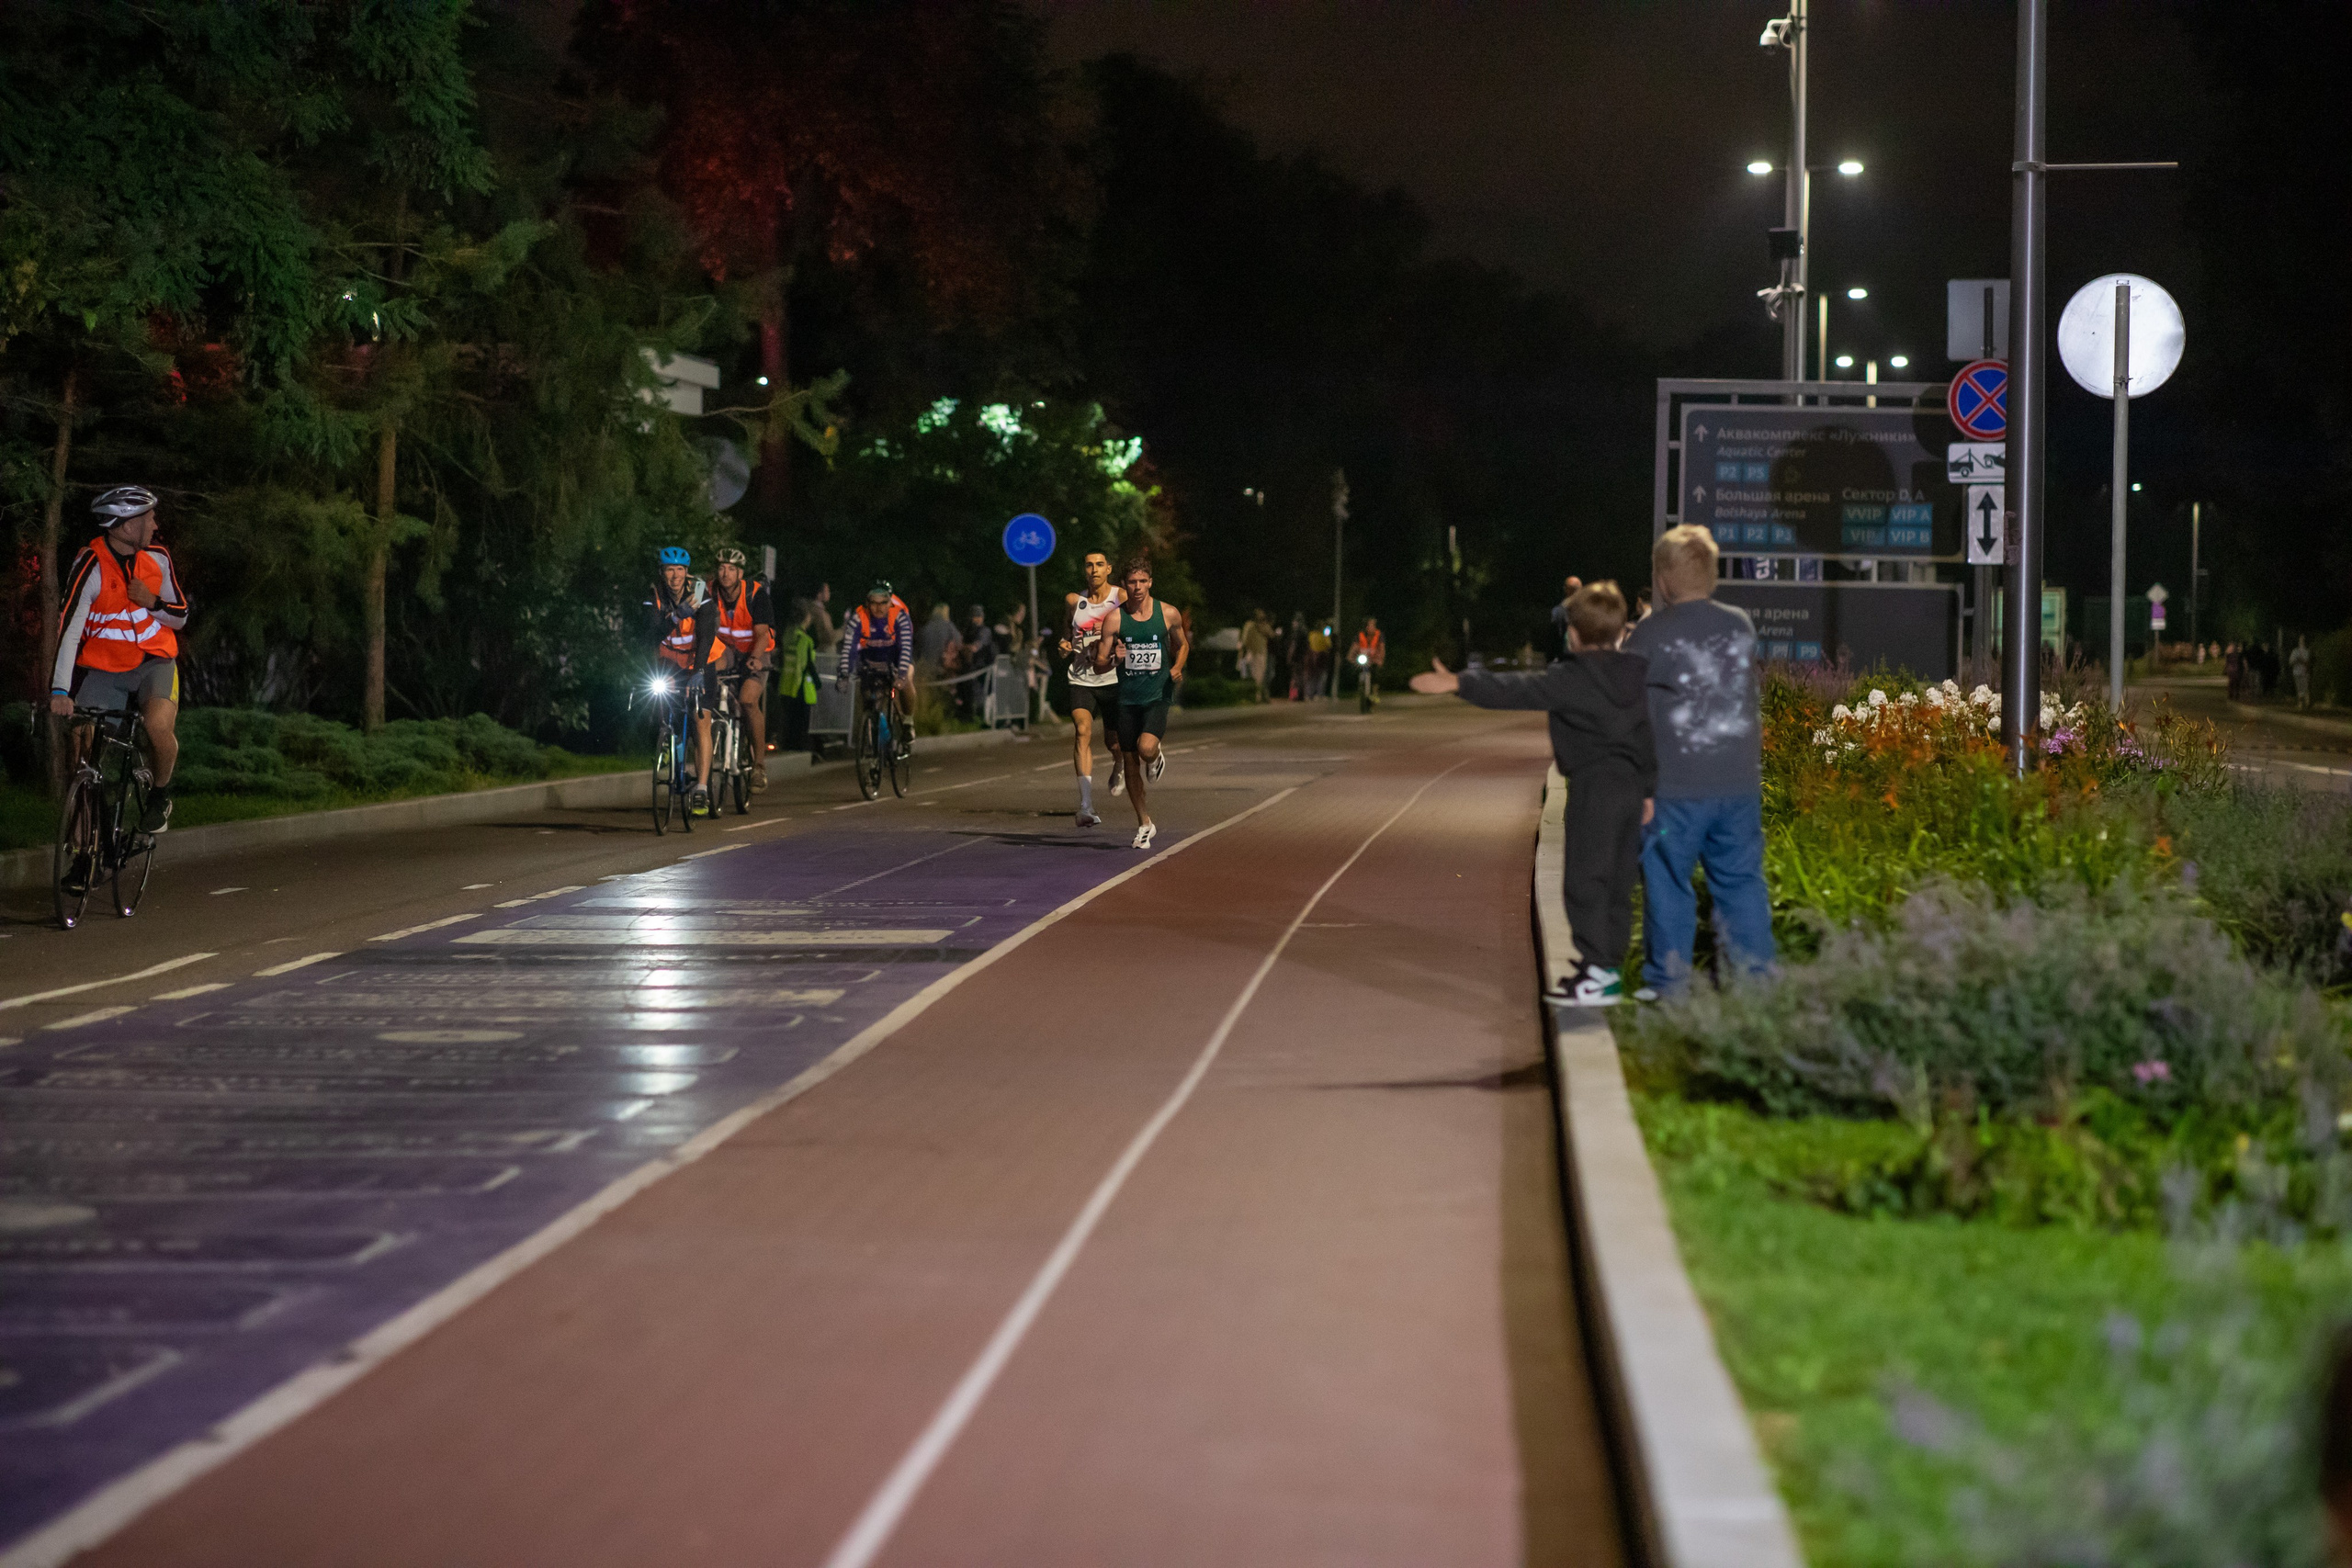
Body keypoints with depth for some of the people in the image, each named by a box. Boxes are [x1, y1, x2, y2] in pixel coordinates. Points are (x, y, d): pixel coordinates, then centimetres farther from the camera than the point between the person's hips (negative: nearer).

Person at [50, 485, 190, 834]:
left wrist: (152, 603, -18)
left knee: (159, 726, -27)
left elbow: (180, 617, 5)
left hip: (155, 664, 1)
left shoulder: (158, 558, -5)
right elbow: (69, 630, -26)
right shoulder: (91, 566, -18)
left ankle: (161, 793, 0)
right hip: (104, 670, -1)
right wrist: (60, 691, -36)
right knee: (85, 744, -14)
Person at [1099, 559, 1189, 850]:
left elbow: (1183, 644, 17)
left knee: (1146, 748, -25)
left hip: (1158, 695, -2)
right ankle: (1144, 823, 22)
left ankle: (1157, 755, 16)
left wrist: (1178, 667, -3)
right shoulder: (1114, 619, -3)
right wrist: (1114, 658, -23)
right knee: (1131, 761, 5)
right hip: (1127, 697, 2)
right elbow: (1098, 665, -1)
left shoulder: (1169, 615, -2)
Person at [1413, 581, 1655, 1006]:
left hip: (1592, 787, -8)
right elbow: (1649, 736, 18)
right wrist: (1648, 789, 26)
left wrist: (1458, 683, -19)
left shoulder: (1572, 678, -10)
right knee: (1616, 883, 13)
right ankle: (1610, 967, 17)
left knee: (1584, 881, -5)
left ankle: (1598, 974, -9)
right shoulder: (1638, 674, 11)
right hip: (1631, 786, 8)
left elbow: (1516, 690, -18)